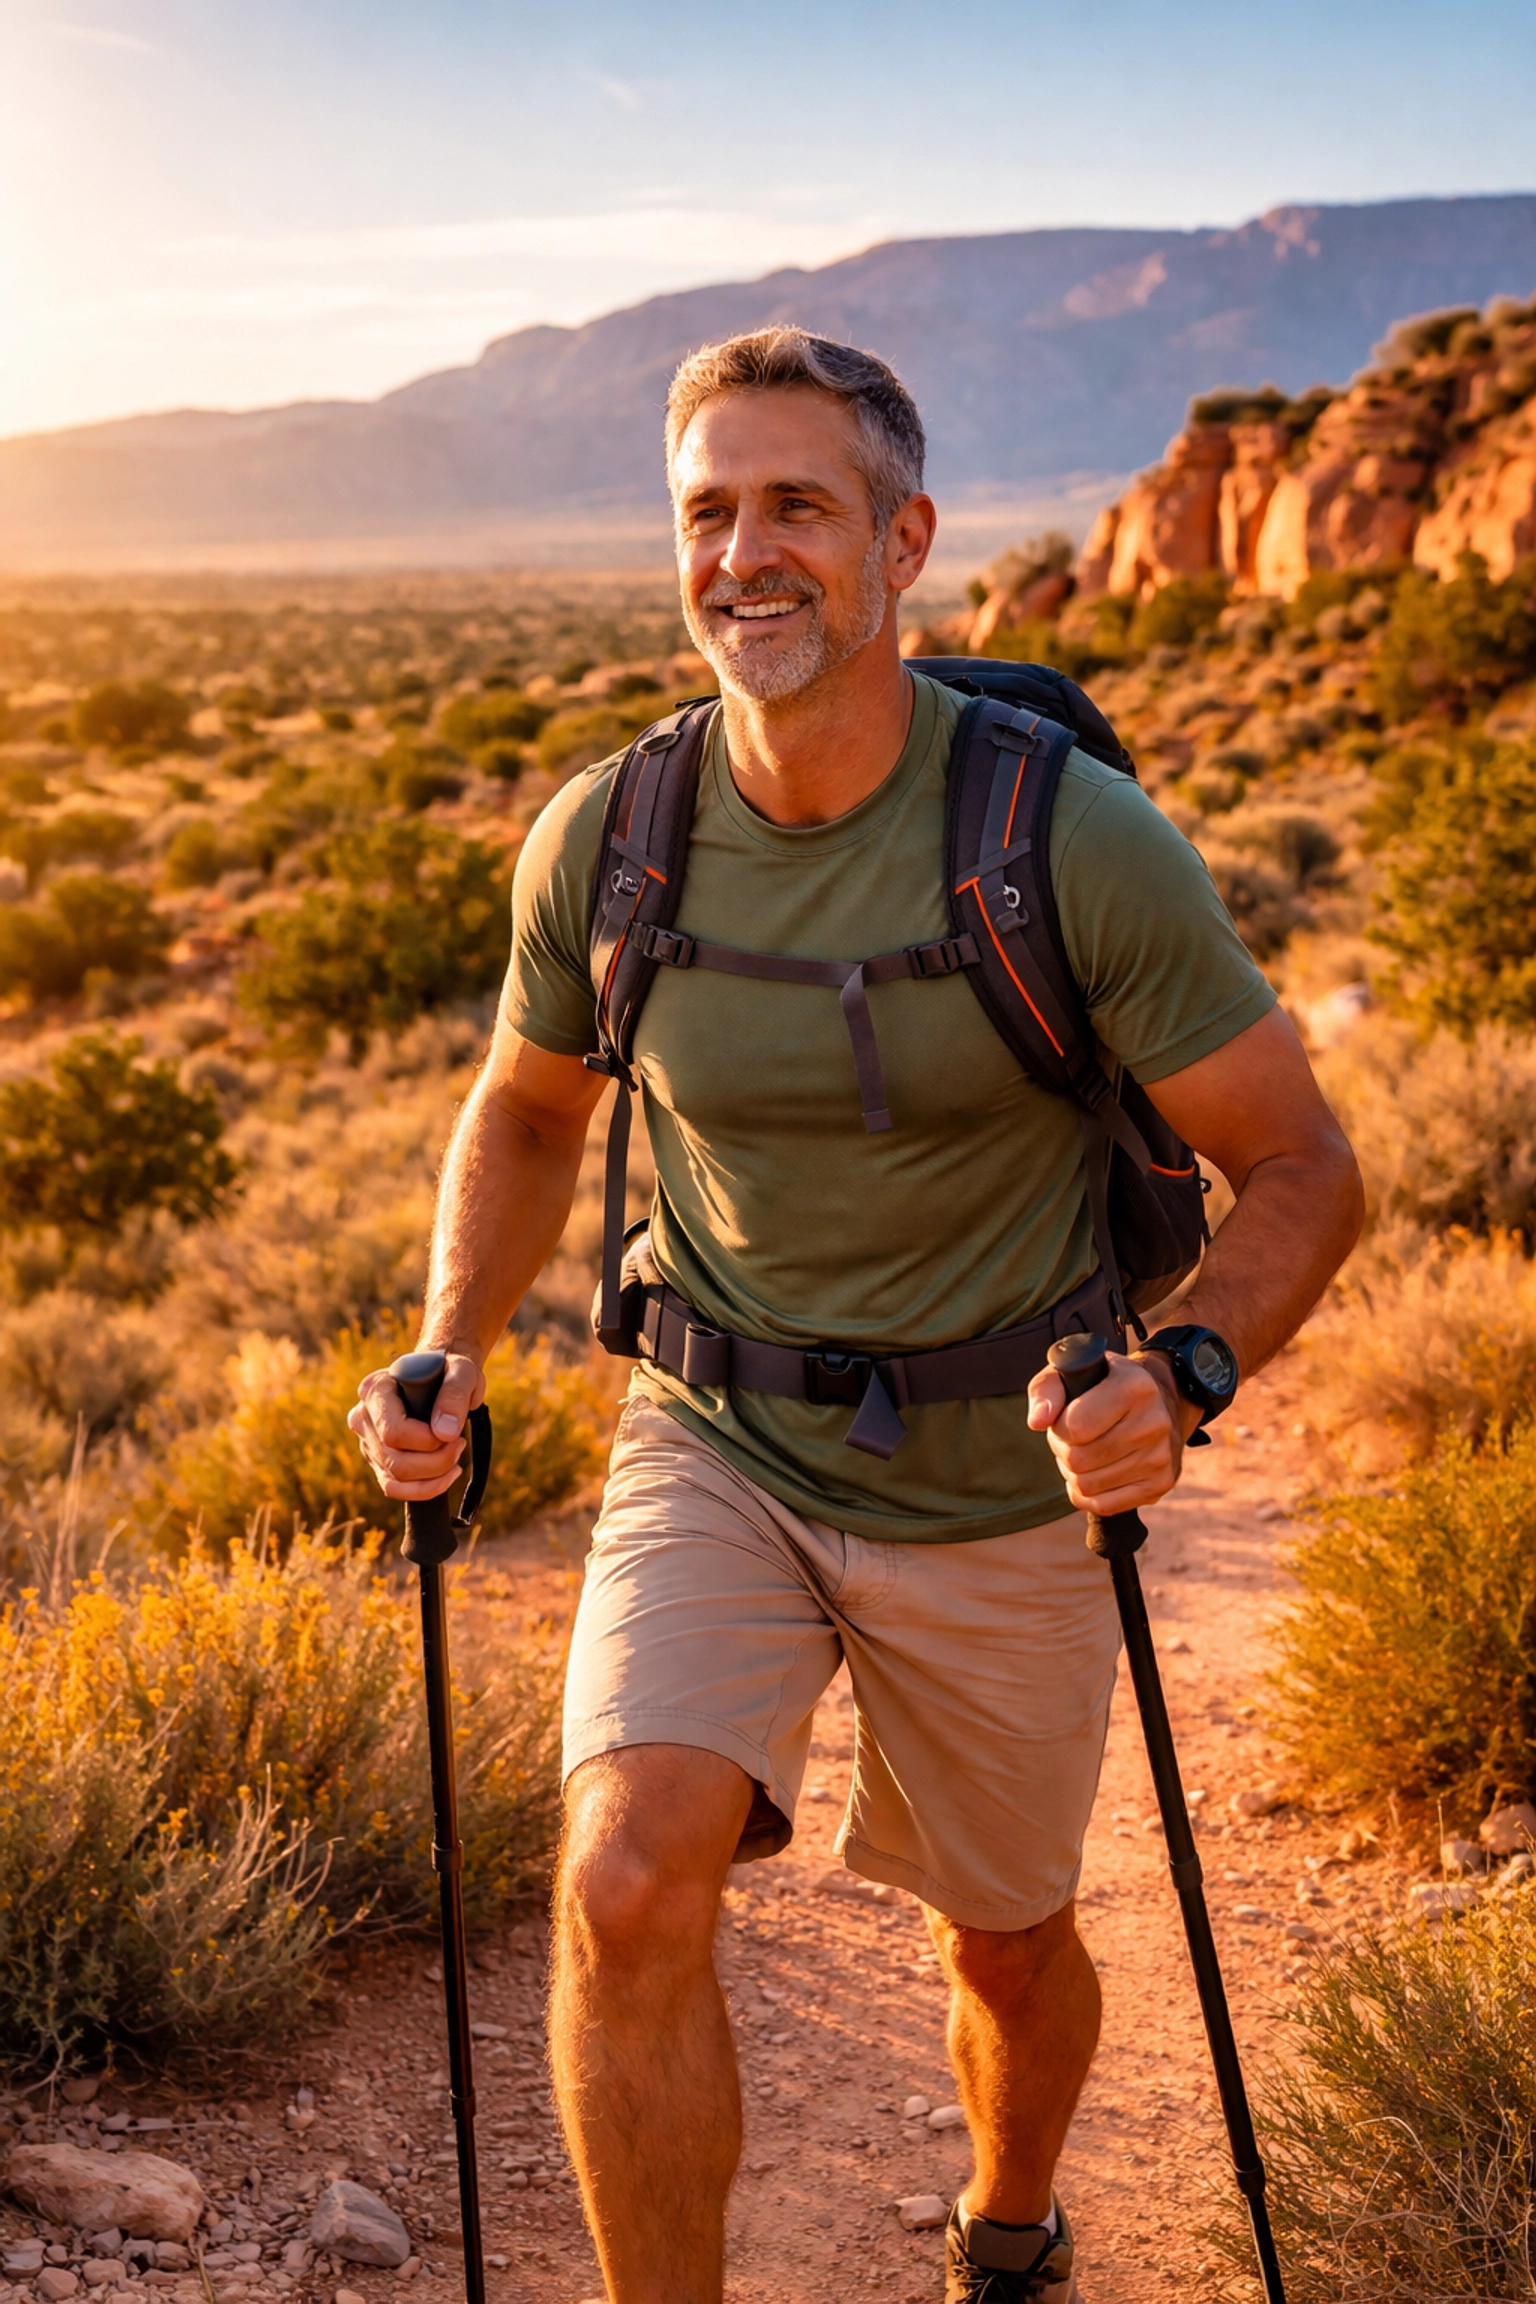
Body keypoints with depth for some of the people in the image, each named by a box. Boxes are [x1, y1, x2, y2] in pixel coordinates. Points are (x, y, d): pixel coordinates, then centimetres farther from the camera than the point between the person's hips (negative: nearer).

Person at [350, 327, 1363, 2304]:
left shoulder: (1083, 844, -20)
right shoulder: (603, 839, -11)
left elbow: (1298, 1166, -12)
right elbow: (527, 1108, 9)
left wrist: (1184, 1378, -31)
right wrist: (447, 1357, -7)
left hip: (997, 1490, -1)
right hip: (715, 1454, 1)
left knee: (1006, 1949, 18)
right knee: (627, 1884, -24)